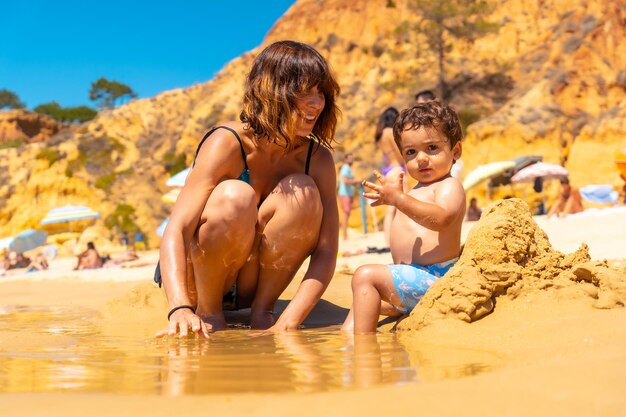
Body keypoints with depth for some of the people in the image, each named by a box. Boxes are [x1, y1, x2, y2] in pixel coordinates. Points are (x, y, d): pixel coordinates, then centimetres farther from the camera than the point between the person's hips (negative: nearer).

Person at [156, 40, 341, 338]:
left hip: (254, 278, 3)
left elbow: (326, 251, -17)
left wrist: (288, 323, -32)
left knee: (303, 191, -23)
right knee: (235, 196, -33)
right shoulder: (226, 144, -23)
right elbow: (175, 231, -33)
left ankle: (262, 309, -11)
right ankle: (208, 312, -13)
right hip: (197, 277, -3)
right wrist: (181, 308, -50)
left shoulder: (318, 159, -11)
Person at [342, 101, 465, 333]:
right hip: (416, 276, 12)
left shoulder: (450, 186, -11)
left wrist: (398, 199, -37)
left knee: (365, 275, -22)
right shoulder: (419, 190, 22)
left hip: (430, 277, -12)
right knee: (366, 297, 27)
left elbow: (441, 218, -32)